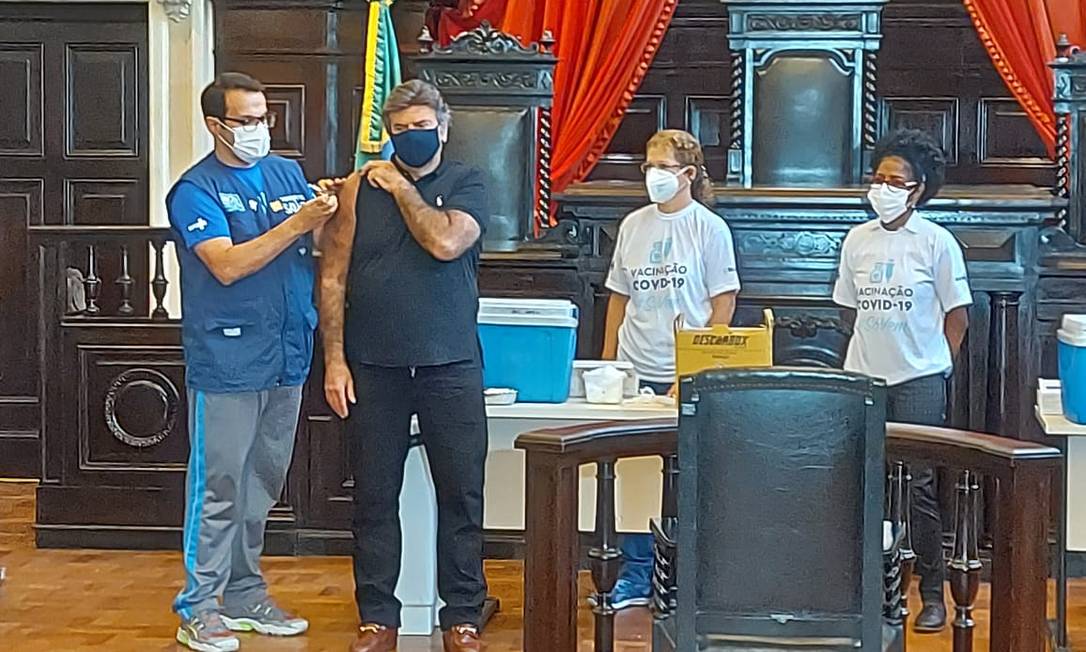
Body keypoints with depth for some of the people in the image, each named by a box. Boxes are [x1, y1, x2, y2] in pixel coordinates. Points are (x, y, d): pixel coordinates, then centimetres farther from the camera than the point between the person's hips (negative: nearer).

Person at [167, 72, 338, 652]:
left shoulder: (287, 174, 11)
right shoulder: (196, 190, -7)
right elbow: (227, 264, -20)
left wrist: (331, 214, -11)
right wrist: (299, 222, -22)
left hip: (285, 357, 6)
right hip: (227, 360, -6)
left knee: (262, 485, 14)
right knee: (219, 485, -2)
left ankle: (245, 596, 26)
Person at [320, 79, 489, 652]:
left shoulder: (466, 185, 3)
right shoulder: (358, 189, 6)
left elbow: (446, 242, -17)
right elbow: (332, 278, 3)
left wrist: (401, 189, -6)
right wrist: (334, 359, -3)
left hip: (451, 368, -1)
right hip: (373, 369, 1)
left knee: (461, 495, 4)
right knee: (374, 497, 7)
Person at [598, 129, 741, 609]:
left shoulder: (709, 228, -2)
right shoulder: (633, 225, 11)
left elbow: (724, 303, -3)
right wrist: (607, 360, 11)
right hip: (634, 372, 4)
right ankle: (636, 576, 16)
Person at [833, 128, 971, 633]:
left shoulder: (937, 242, -5)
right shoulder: (857, 240, 6)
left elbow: (957, 314, 0)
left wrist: (935, 364, 0)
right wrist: (874, 350, 10)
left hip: (919, 381, -4)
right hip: (863, 377, 4)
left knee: (920, 485, 0)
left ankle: (932, 593, 10)